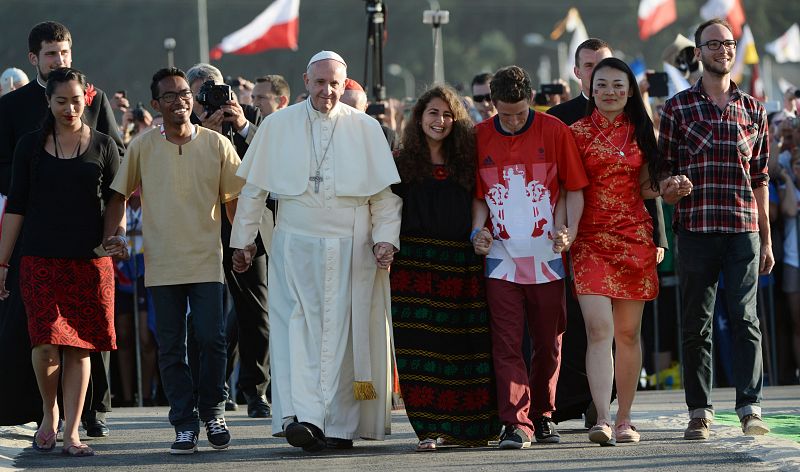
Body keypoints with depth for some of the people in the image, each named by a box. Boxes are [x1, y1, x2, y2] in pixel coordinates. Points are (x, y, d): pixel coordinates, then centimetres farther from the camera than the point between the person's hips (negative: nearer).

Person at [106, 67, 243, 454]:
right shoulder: (142, 147, 3)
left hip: (207, 260, -1)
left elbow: (234, 198, 9)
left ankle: (212, 411, 12)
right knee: (171, 347, 1)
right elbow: (120, 195, 12)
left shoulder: (217, 145, 2)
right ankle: (184, 424, 8)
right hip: (161, 263, 1)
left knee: (211, 339, -7)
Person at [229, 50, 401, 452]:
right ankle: (302, 417, -20)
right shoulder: (277, 126, 6)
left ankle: (340, 425, 3)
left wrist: (385, 238, -5)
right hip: (295, 248, 0)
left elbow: (385, 193, 6)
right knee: (298, 329, -11)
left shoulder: (366, 129, 4)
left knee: (343, 336, -1)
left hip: (351, 250, 0)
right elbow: (253, 188, 12)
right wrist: (242, 239, 12)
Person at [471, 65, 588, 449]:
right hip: (501, 257, 0)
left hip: (546, 256, 0)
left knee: (548, 342, 8)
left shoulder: (554, 132, 0)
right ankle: (516, 424, -11)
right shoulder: (479, 137, 5)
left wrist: (568, 230, -11)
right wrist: (478, 228, -5)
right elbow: (478, 194, 13)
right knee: (506, 344, -8)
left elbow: (574, 188, 3)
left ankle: (542, 415, 23)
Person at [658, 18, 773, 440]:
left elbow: (760, 178, 15)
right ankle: (699, 413, 8)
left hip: (744, 230, 1)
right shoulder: (678, 107, 6)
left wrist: (766, 238, 13)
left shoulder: (752, 110, 13)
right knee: (696, 324, 2)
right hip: (696, 228, -1)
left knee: (745, 318, -6)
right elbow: (664, 171, 9)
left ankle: (749, 409, -6)